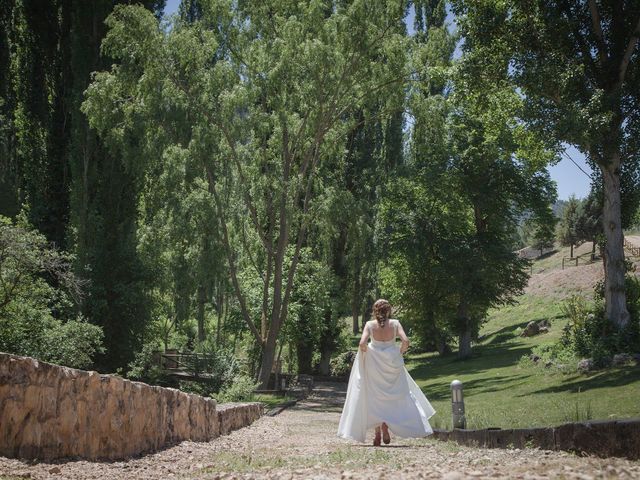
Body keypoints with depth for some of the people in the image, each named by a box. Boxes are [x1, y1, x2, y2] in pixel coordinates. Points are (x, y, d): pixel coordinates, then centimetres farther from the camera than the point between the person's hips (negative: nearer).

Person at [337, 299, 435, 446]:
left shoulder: (370, 324, -6)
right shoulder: (395, 323, -5)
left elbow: (362, 343, -16)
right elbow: (405, 341, -13)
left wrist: (365, 352, 4)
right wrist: (399, 353, 4)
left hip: (374, 364, 0)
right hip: (392, 365, 0)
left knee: (375, 397, 11)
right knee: (395, 396, 13)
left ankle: (377, 433, 9)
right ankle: (386, 424, -9)